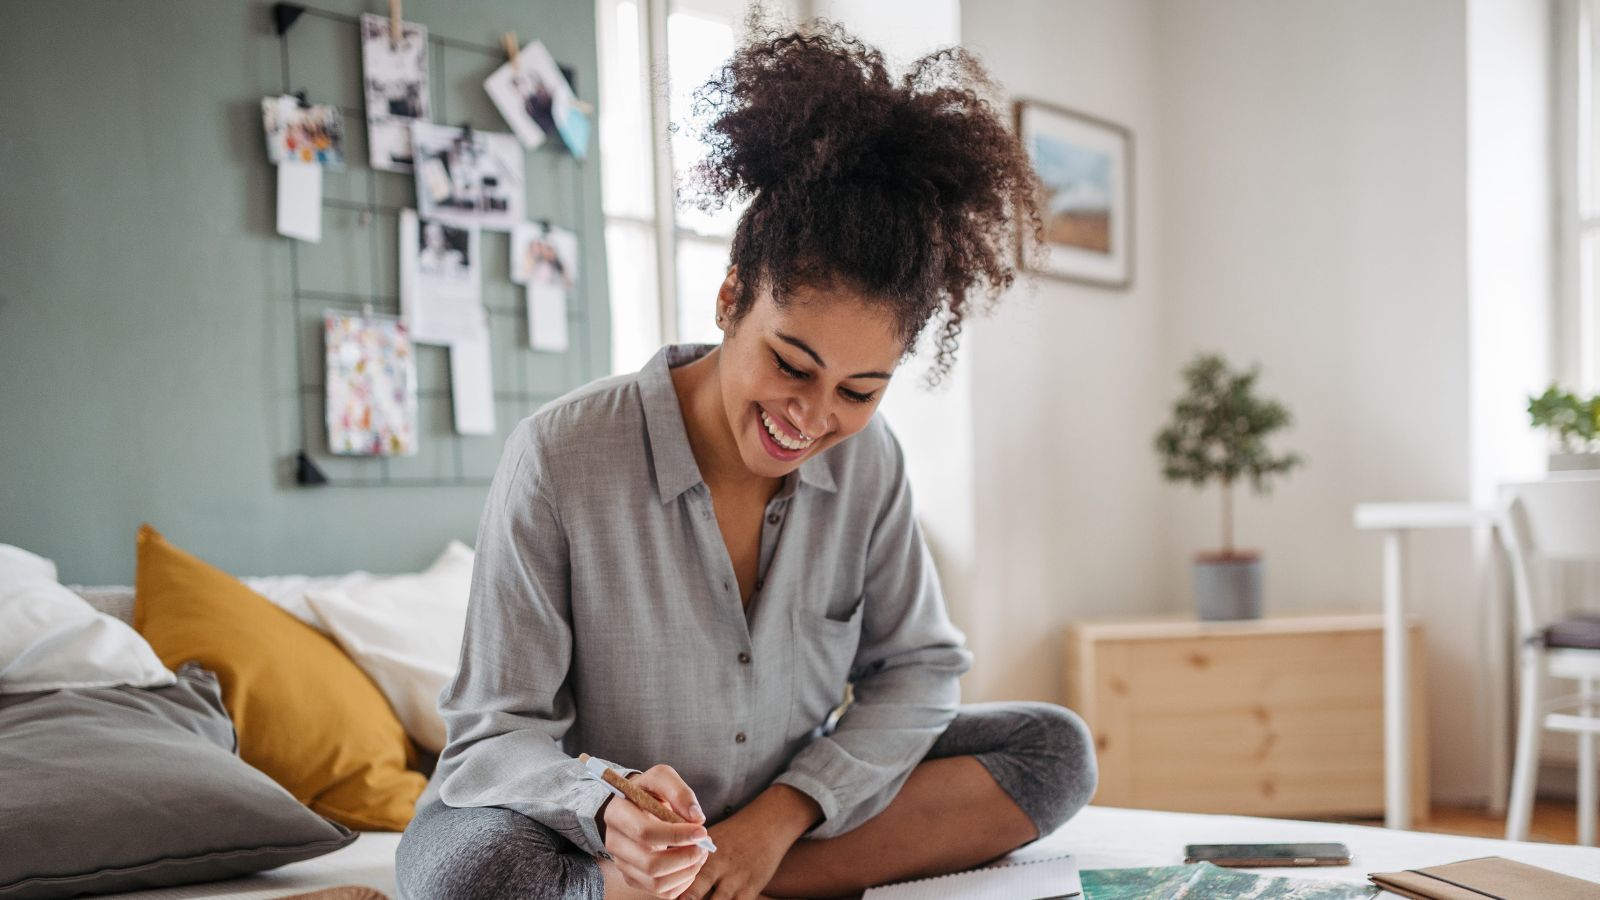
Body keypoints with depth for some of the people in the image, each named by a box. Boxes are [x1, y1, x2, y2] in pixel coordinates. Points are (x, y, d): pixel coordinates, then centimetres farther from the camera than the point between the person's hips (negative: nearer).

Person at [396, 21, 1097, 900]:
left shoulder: (867, 462, -7)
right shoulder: (559, 456, -20)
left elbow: (917, 668, -1)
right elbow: (496, 731, -16)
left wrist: (782, 816, -16)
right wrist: (607, 811, -38)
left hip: (778, 815, 5)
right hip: (582, 820, -5)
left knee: (1055, 749, -11)